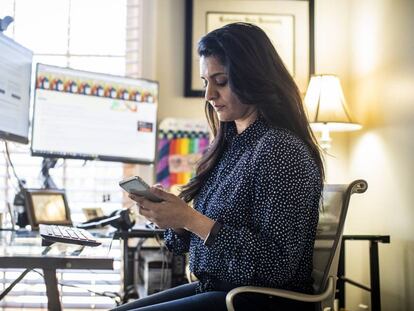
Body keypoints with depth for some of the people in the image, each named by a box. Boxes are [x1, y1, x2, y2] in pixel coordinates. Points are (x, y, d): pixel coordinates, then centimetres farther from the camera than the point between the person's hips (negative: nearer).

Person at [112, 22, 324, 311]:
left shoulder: (280, 150, -18)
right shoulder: (229, 144, 7)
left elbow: (278, 264, -22)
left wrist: (191, 219, -21)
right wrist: (171, 214, -8)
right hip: (215, 287, 8)